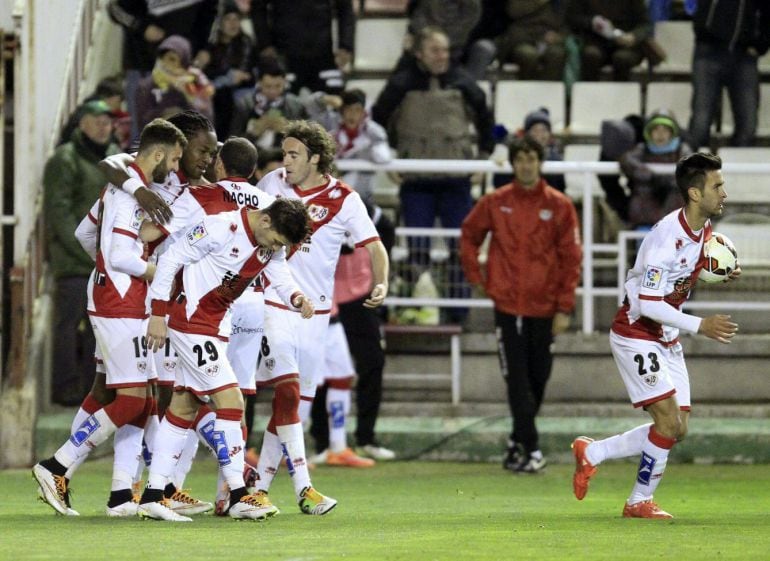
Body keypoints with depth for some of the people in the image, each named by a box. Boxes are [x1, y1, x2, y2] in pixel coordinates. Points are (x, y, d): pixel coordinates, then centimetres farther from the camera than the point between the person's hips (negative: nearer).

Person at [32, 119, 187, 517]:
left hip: (112, 301, 10)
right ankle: (56, 467, -9)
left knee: (139, 399, 8)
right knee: (132, 398, -10)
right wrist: (157, 272, -8)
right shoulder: (133, 191, -16)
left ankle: (122, 494, 6)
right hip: (121, 303, -10)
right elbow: (121, 256, -21)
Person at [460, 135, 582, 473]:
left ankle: (518, 442, 25)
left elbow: (571, 258, -1)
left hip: (544, 307, 1)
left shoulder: (559, 206, 0)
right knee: (517, 381, -6)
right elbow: (469, 236, 17)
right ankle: (530, 449, -6)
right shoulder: (495, 203, 2)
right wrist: (476, 277, 7)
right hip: (507, 304, -1)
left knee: (537, 379, 9)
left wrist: (565, 308, -5)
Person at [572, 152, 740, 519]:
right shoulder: (667, 236, -26)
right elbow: (647, 303, -27)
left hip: (667, 338, 9)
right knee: (669, 420, -16)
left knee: (678, 429, 5)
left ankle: (591, 453, 21)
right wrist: (700, 326, -30)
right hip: (636, 334, -9)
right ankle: (641, 501, 1)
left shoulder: (705, 230, 1)